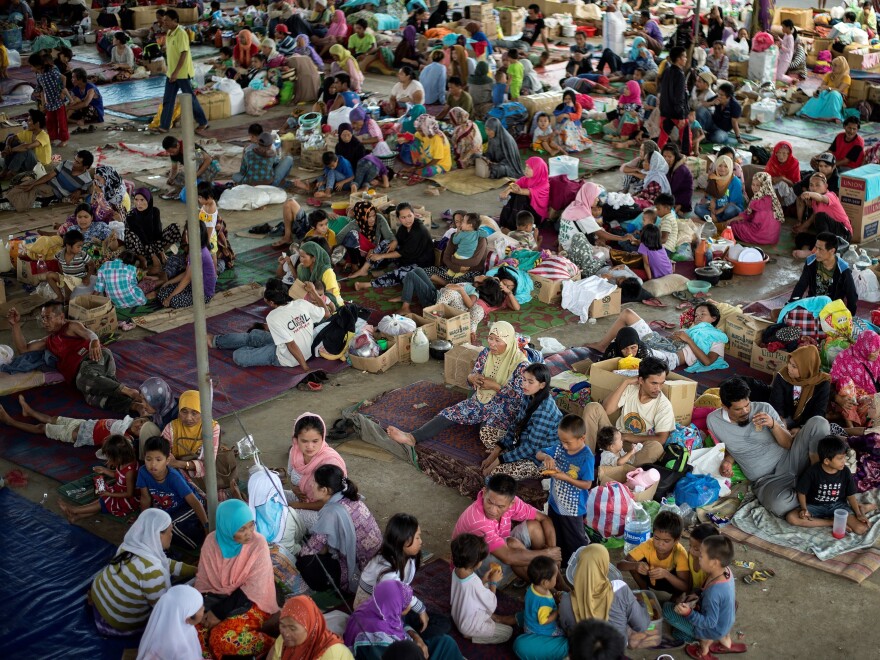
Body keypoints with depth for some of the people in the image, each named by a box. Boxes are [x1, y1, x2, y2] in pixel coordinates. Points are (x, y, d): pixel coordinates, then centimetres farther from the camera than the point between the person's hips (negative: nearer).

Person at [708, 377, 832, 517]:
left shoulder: (764, 409, -6)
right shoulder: (714, 421, -3)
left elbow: (788, 444, -4)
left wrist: (773, 424, -22)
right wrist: (727, 461, -4)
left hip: (788, 461, 1)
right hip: (765, 479, -1)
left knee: (819, 422, -21)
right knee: (779, 505, -39)